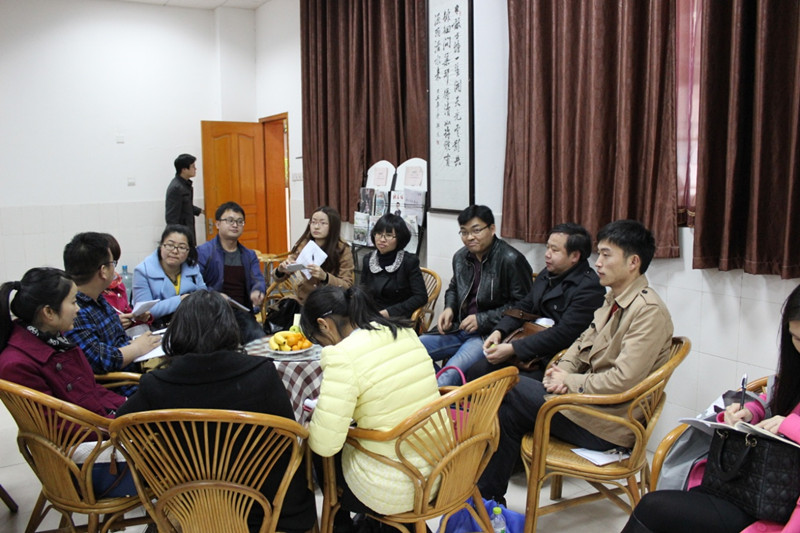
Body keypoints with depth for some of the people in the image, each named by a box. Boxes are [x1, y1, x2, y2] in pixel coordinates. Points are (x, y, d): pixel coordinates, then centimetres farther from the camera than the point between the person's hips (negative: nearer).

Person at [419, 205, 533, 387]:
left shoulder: (511, 260, -12)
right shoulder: (461, 257, 11)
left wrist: (482, 320, -17)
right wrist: (449, 308, 7)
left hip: (490, 333, -8)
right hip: (459, 329, 8)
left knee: (450, 375, -33)